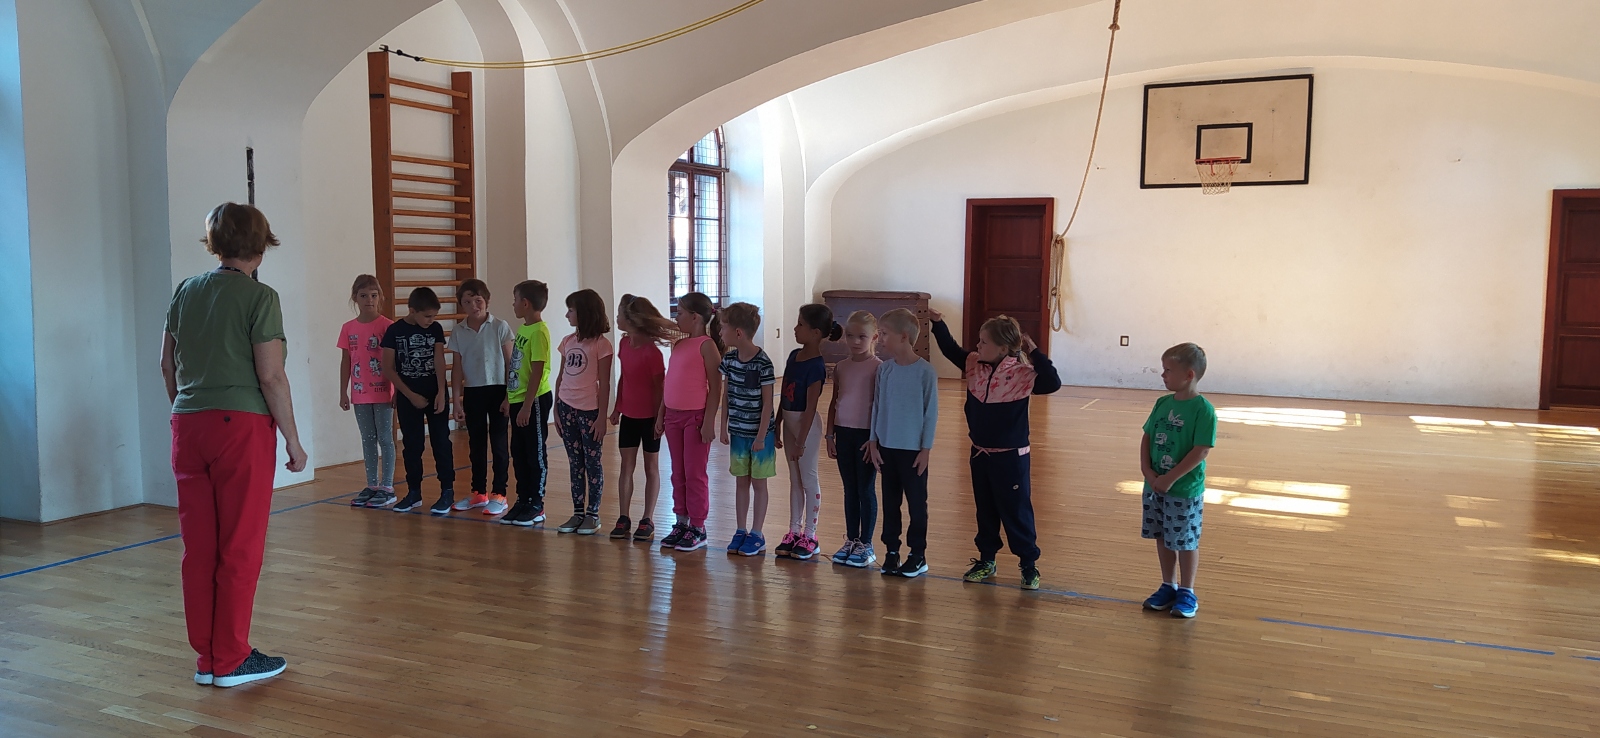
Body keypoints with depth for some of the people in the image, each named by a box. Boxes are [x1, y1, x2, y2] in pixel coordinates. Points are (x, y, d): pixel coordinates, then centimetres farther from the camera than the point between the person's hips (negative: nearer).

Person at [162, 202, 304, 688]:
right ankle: (230, 660, 10)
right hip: (241, 426, -6)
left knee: (198, 548, 11)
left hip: (188, 426, 6)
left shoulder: (185, 291, 9)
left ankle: (206, 657, 19)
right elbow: (271, 377, -13)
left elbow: (167, 363, 15)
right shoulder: (259, 297, -9)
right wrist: (293, 440, -6)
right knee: (240, 549, 3)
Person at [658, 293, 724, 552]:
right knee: (678, 473, 12)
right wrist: (662, 415, 13)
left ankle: (698, 528, 10)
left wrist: (709, 421, -16)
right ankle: (681, 523, 22)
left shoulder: (706, 345, -11)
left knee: (695, 474, 1)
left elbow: (715, 387, -13)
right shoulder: (679, 344, 11)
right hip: (673, 416, 7)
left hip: (696, 417, -7)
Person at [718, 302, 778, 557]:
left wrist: (761, 436, -14)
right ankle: (740, 531, 22)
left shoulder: (763, 363, -18)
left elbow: (767, 402, -14)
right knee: (741, 481, 12)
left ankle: (757, 534, 15)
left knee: (758, 482, 6)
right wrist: (724, 427, 8)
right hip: (738, 432, 5)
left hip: (759, 433, -5)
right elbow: (728, 396, 9)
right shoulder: (729, 359, 1)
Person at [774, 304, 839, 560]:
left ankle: (810, 536, 12)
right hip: (789, 421, 8)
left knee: (809, 479, 2)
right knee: (795, 479, 15)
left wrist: (801, 441, -16)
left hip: (806, 424, -8)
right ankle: (794, 531, 24)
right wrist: (777, 426, 13)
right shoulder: (794, 356, 6)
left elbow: (810, 406, -18)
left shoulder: (815, 366, -18)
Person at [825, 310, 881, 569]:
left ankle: (866, 545, 13)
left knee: (866, 490, 4)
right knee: (849, 490, 13)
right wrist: (830, 433, 10)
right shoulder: (841, 367, 8)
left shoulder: (878, 367, -9)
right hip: (843, 432, 5)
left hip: (866, 434, -5)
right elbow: (834, 401, 13)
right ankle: (851, 540, 22)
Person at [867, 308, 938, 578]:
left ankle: (918, 555, 16)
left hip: (913, 449, -4)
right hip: (886, 446, 5)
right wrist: (873, 441, 6)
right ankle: (891, 550, 22)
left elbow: (932, 412, -8)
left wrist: (926, 448, -8)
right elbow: (877, 406, 8)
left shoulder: (924, 371, -12)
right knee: (890, 501, 11)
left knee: (916, 502, 6)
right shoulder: (884, 368, 2)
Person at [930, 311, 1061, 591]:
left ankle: (1029, 565, 16)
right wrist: (938, 323, 5)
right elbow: (951, 350, 14)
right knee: (985, 511, 17)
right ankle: (986, 560, 29)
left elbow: (1052, 383, -31)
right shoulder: (975, 366, 1)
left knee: (1016, 512, 3)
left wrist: (1034, 353, -30)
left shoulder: (1021, 374, -17)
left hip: (1011, 457, -6)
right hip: (980, 454, 6)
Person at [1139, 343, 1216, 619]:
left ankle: (1186, 593, 21)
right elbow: (1147, 438, 7)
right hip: (1155, 486, 6)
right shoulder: (1163, 404, 4)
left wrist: (1170, 478, -20)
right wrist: (1147, 471, -8)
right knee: (1163, 539, 16)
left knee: (1185, 542, 6)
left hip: (1185, 490, -6)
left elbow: (1201, 451, -20)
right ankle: (1168, 587, 31)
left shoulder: (1203, 410, -16)